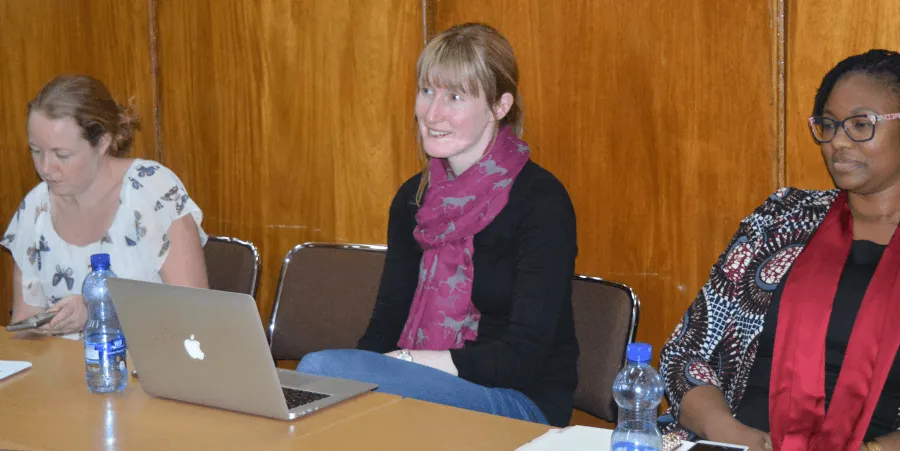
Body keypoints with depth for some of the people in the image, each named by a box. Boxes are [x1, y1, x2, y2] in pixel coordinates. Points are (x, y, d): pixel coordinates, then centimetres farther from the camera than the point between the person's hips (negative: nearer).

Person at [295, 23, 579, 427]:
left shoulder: (540, 201, -12)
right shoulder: (413, 198, 8)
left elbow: (523, 356, -17)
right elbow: (387, 323, 7)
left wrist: (402, 363, -22)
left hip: (521, 403, -5)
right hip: (425, 388, 5)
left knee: (320, 370, -26)